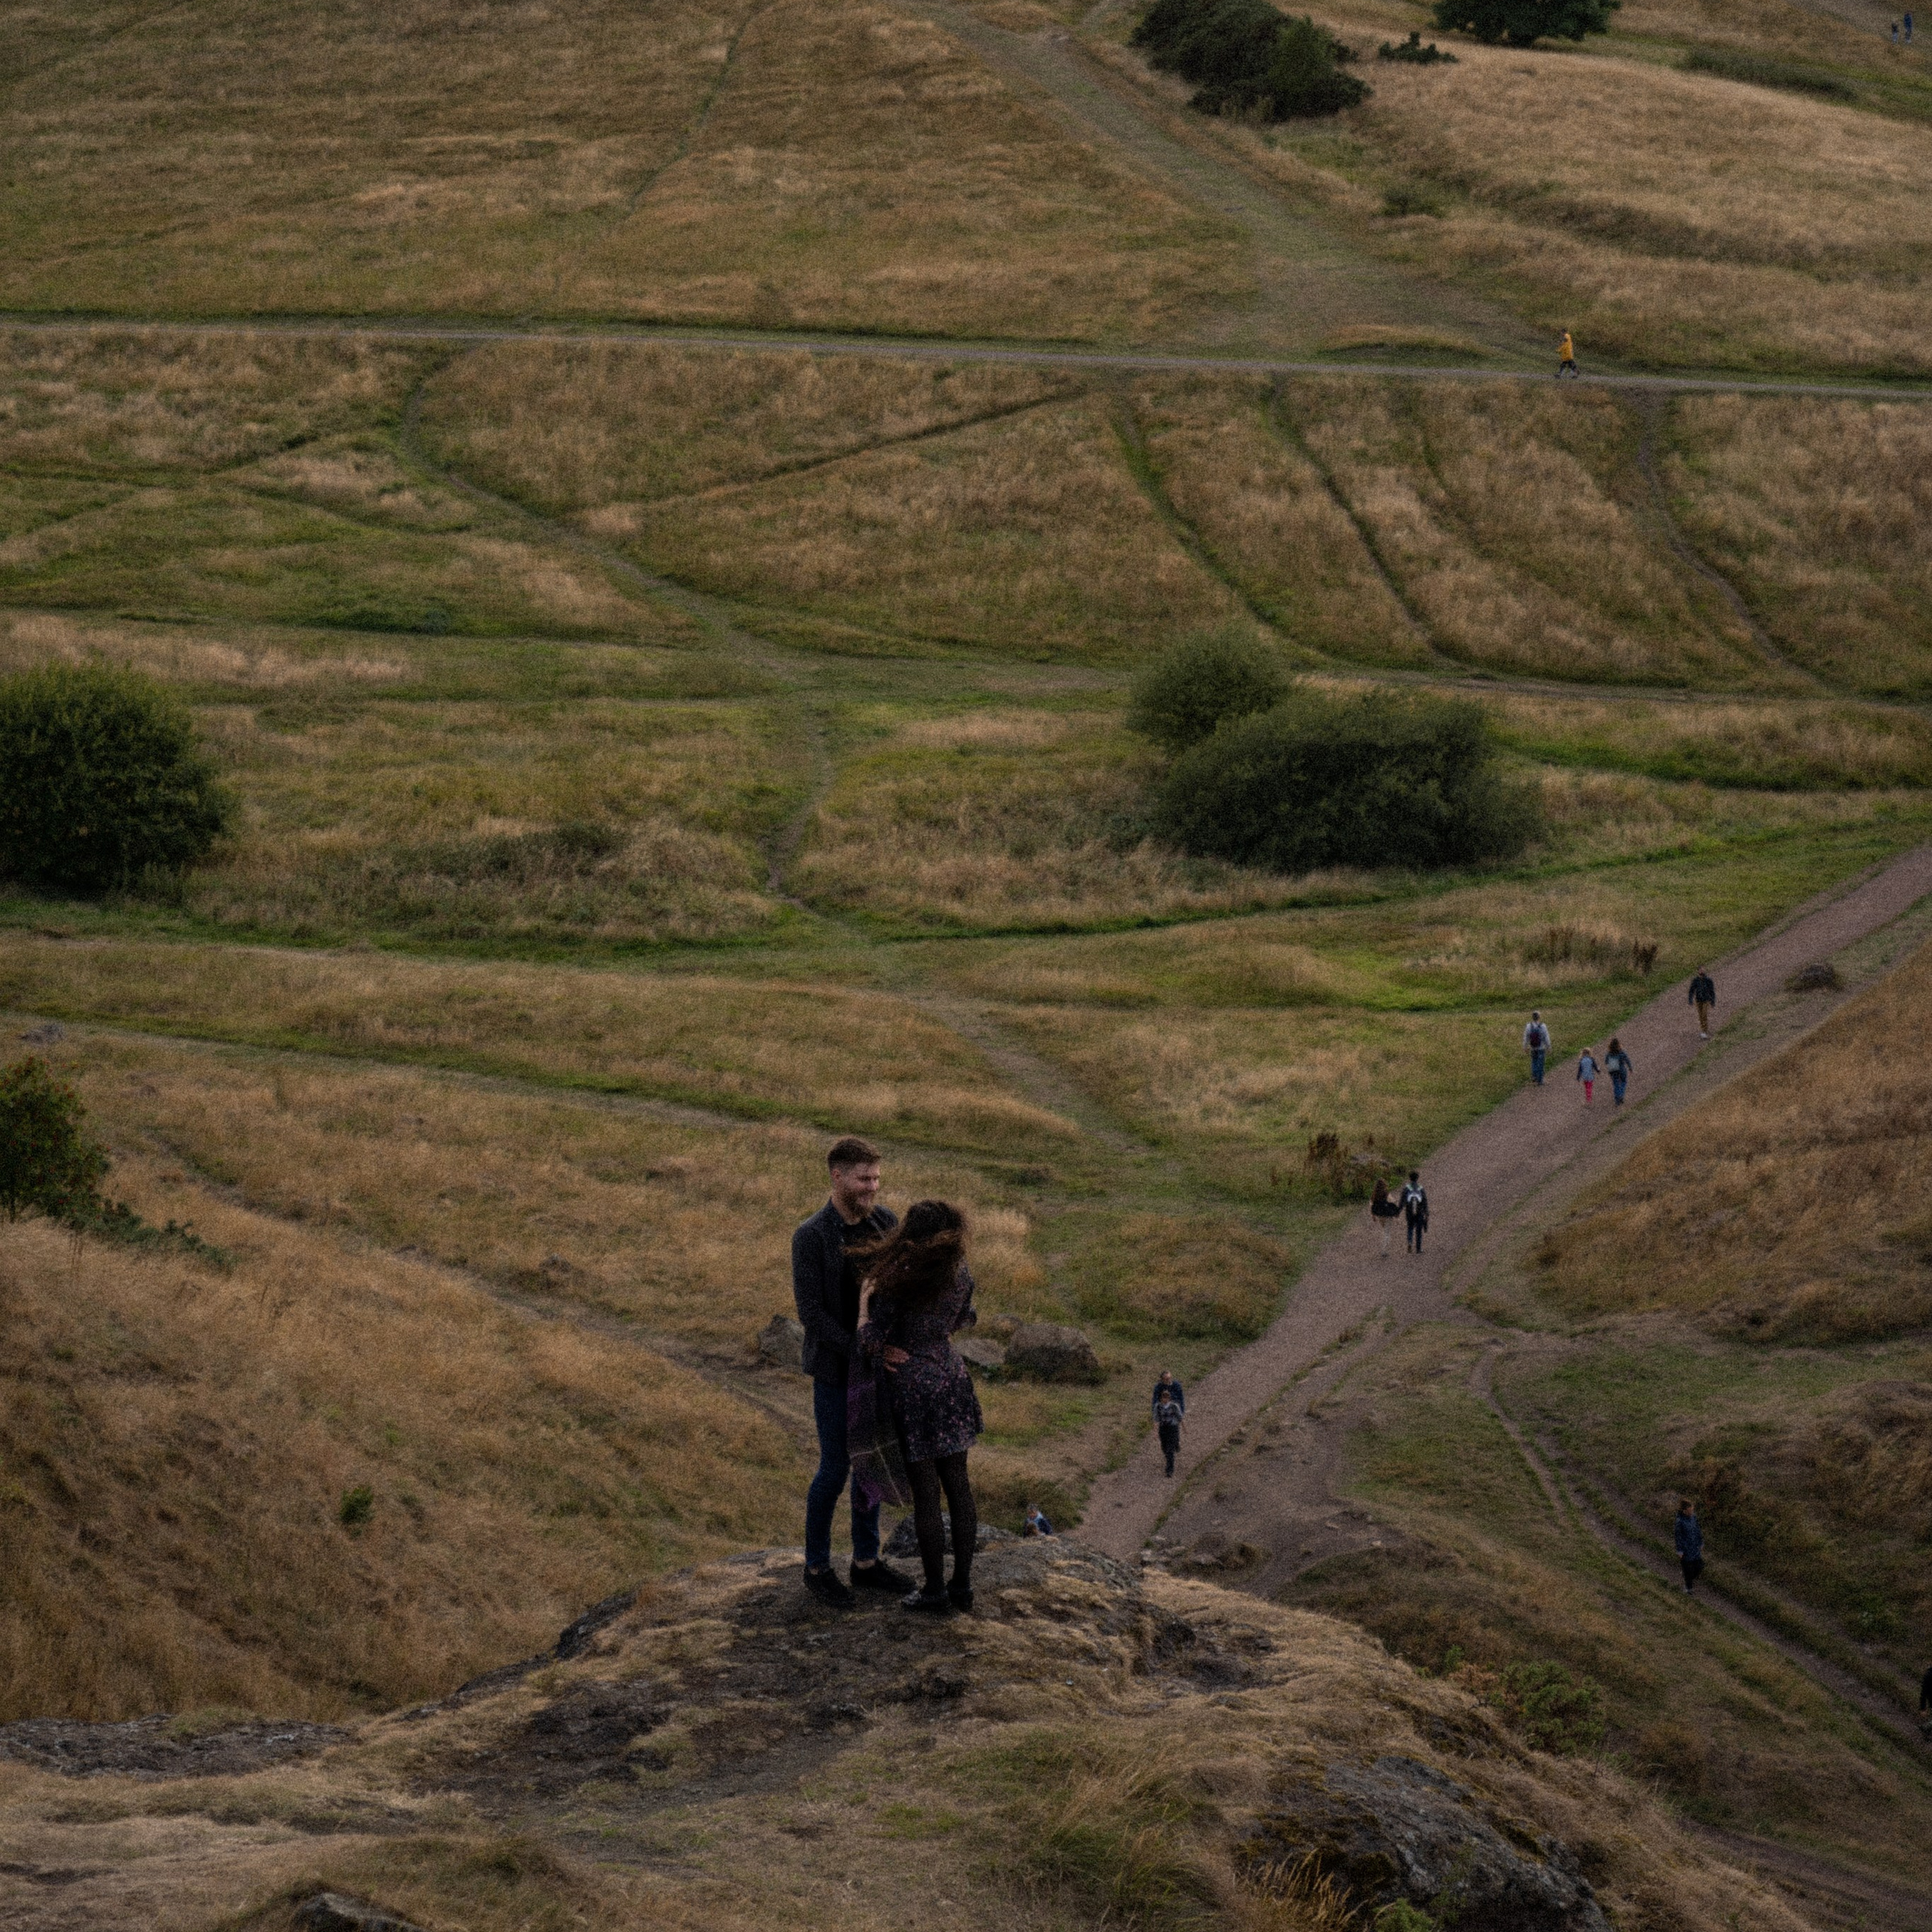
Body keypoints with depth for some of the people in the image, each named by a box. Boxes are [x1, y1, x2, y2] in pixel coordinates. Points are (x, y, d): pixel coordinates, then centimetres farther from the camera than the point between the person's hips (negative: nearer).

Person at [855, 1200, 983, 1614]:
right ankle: (962, 1585, 16)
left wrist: (864, 1301, -2)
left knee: (925, 1492, 2)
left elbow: (871, 1341, -18)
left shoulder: (896, 1283, -21)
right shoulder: (960, 1272, -3)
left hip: (911, 1389, -5)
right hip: (951, 1376, 6)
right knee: (958, 1486, 11)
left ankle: (935, 1590, 10)